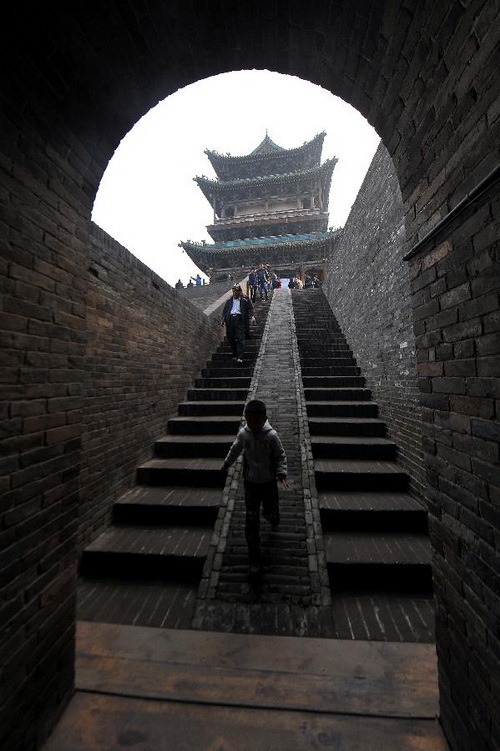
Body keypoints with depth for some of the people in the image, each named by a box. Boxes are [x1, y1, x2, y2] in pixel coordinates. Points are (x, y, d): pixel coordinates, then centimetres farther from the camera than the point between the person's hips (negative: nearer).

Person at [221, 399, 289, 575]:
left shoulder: (271, 435, -22)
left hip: (269, 482, -1)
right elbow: (235, 449, 7)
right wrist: (226, 464, 19)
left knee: (272, 513, 16)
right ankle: (254, 557, 23)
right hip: (250, 483, 1)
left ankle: (269, 515, 55)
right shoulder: (242, 433, -13)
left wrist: (282, 474, -23)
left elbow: (281, 456, -9)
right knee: (251, 521, 5)